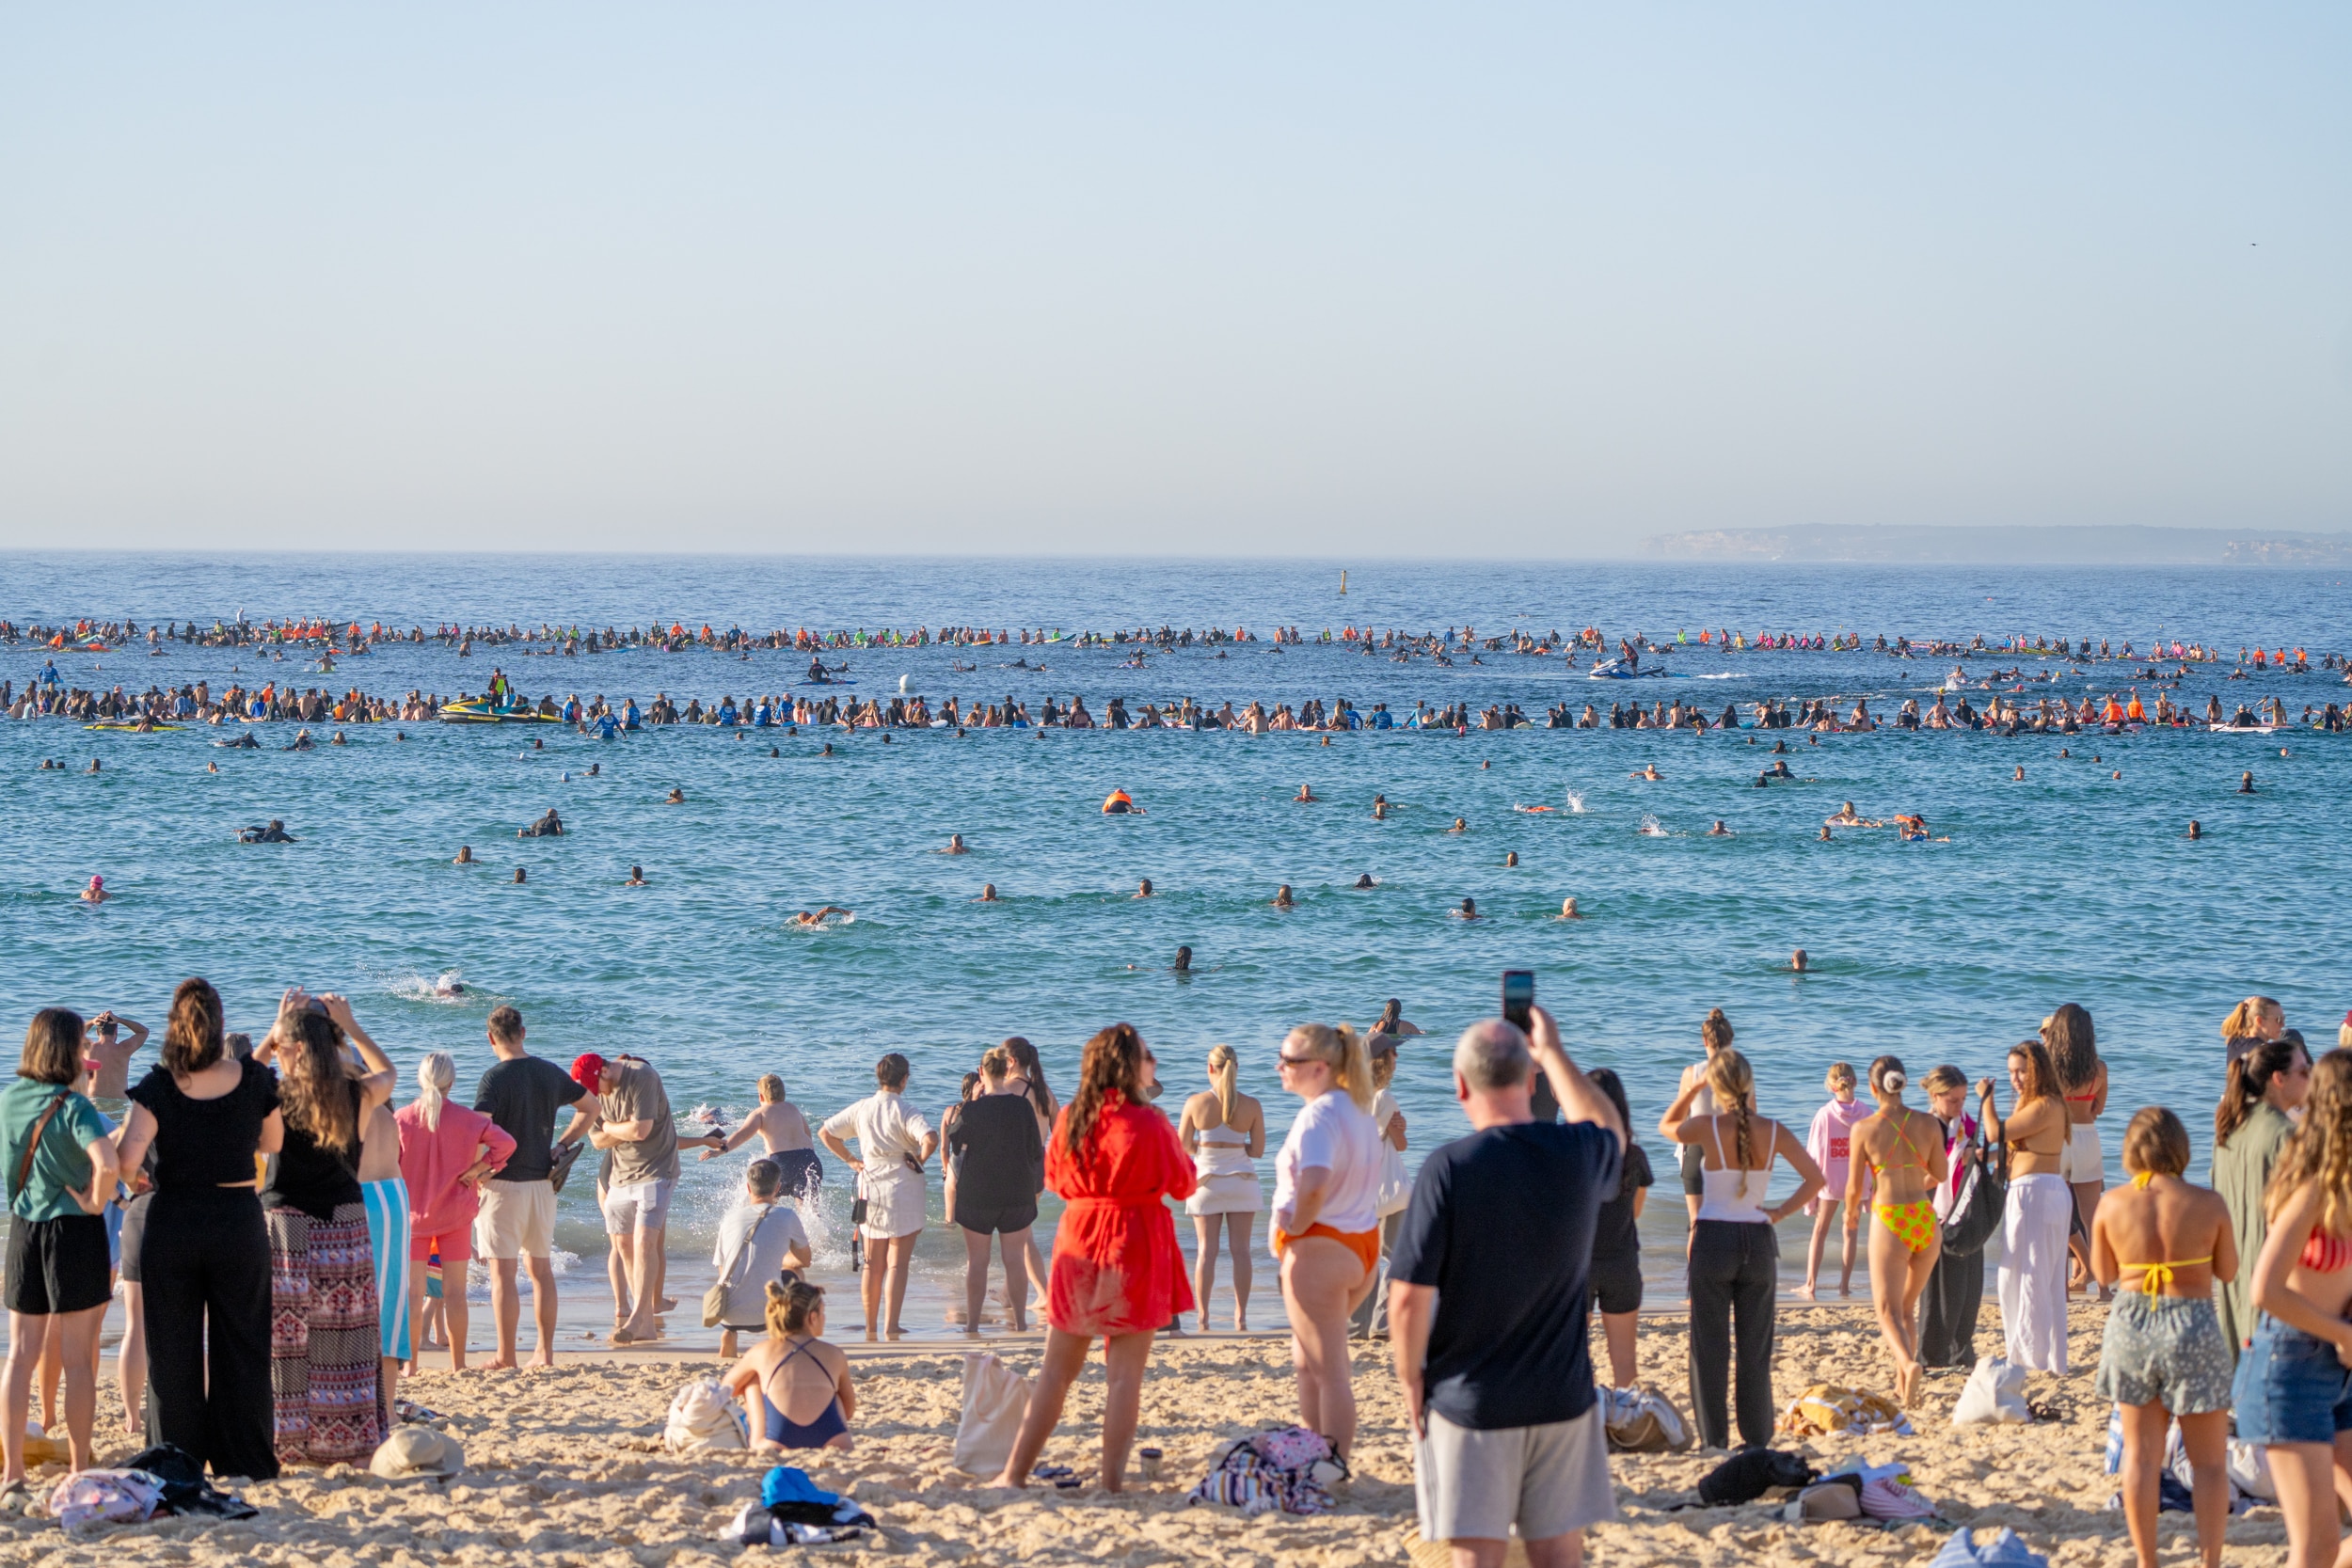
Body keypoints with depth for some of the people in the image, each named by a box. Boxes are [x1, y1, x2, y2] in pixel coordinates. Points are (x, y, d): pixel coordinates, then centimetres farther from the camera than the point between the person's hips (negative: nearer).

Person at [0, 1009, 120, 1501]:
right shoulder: (71, 1106, -15)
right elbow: (106, 1162, -30)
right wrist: (95, 1201, -14)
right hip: (75, 1231, -5)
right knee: (78, 1359, 3)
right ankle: (81, 1474, 7)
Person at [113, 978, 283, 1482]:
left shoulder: (157, 1087, -11)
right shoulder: (255, 1080, -5)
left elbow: (126, 1159, -19)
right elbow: (272, 1143, 10)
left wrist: (116, 1134, 2)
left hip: (172, 1225, -1)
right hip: (240, 1222, 1)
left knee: (172, 1349, 9)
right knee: (240, 1346, 11)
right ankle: (245, 1462, 13)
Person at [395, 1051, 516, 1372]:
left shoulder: (401, 1119, -8)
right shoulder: (466, 1119, -8)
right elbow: (505, 1142, -14)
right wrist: (476, 1170, -6)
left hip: (412, 1213, 0)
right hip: (455, 1213, 0)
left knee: (413, 1291, 5)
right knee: (455, 1290, 6)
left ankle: (410, 1363, 3)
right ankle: (458, 1365, 8)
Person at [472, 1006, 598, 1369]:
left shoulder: (494, 1079, -13)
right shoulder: (551, 1073, 6)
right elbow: (590, 1105, 19)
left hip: (504, 1184, -6)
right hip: (542, 1181, 6)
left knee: (502, 1272, -2)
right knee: (541, 1268, 13)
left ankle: (506, 1355, -1)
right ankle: (545, 1352, 14)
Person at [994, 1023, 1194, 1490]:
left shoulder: (1070, 1118, 1)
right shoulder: (1148, 1124, -12)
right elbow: (1183, 1184, 0)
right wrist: (1170, 1136, 16)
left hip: (1078, 1239, 4)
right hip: (1135, 1248, -4)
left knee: (1057, 1368, 12)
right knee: (1124, 1372, 0)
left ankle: (1016, 1471, 12)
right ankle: (1112, 1478, -2)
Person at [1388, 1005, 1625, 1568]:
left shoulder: (1448, 1169, -16)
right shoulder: (1580, 1155, -4)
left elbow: (1410, 1295, -16)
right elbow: (1611, 1131, 24)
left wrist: (1411, 1379, -1)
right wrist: (1553, 1053, 32)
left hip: (1470, 1401, -3)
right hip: (1563, 1396, 4)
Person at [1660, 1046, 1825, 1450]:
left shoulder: (1708, 1127, -11)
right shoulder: (1773, 1131, -3)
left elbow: (1666, 1125, 10)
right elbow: (1815, 1178, -2)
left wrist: (1693, 1088, 8)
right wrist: (1779, 1212, 2)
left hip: (1713, 1238, -3)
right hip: (1758, 1240, 3)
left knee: (1710, 1345, 4)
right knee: (1755, 1347, 9)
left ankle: (1713, 1438, 4)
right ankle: (1757, 1436, 11)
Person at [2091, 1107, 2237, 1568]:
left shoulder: (2112, 1204, -6)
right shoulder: (2208, 1204, -12)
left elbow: (2104, 1273, 5)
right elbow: (2227, 1270, 1)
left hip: (2132, 1325, 2)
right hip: (2193, 1327, -2)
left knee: (2141, 1456, 12)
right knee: (2209, 1461, 9)